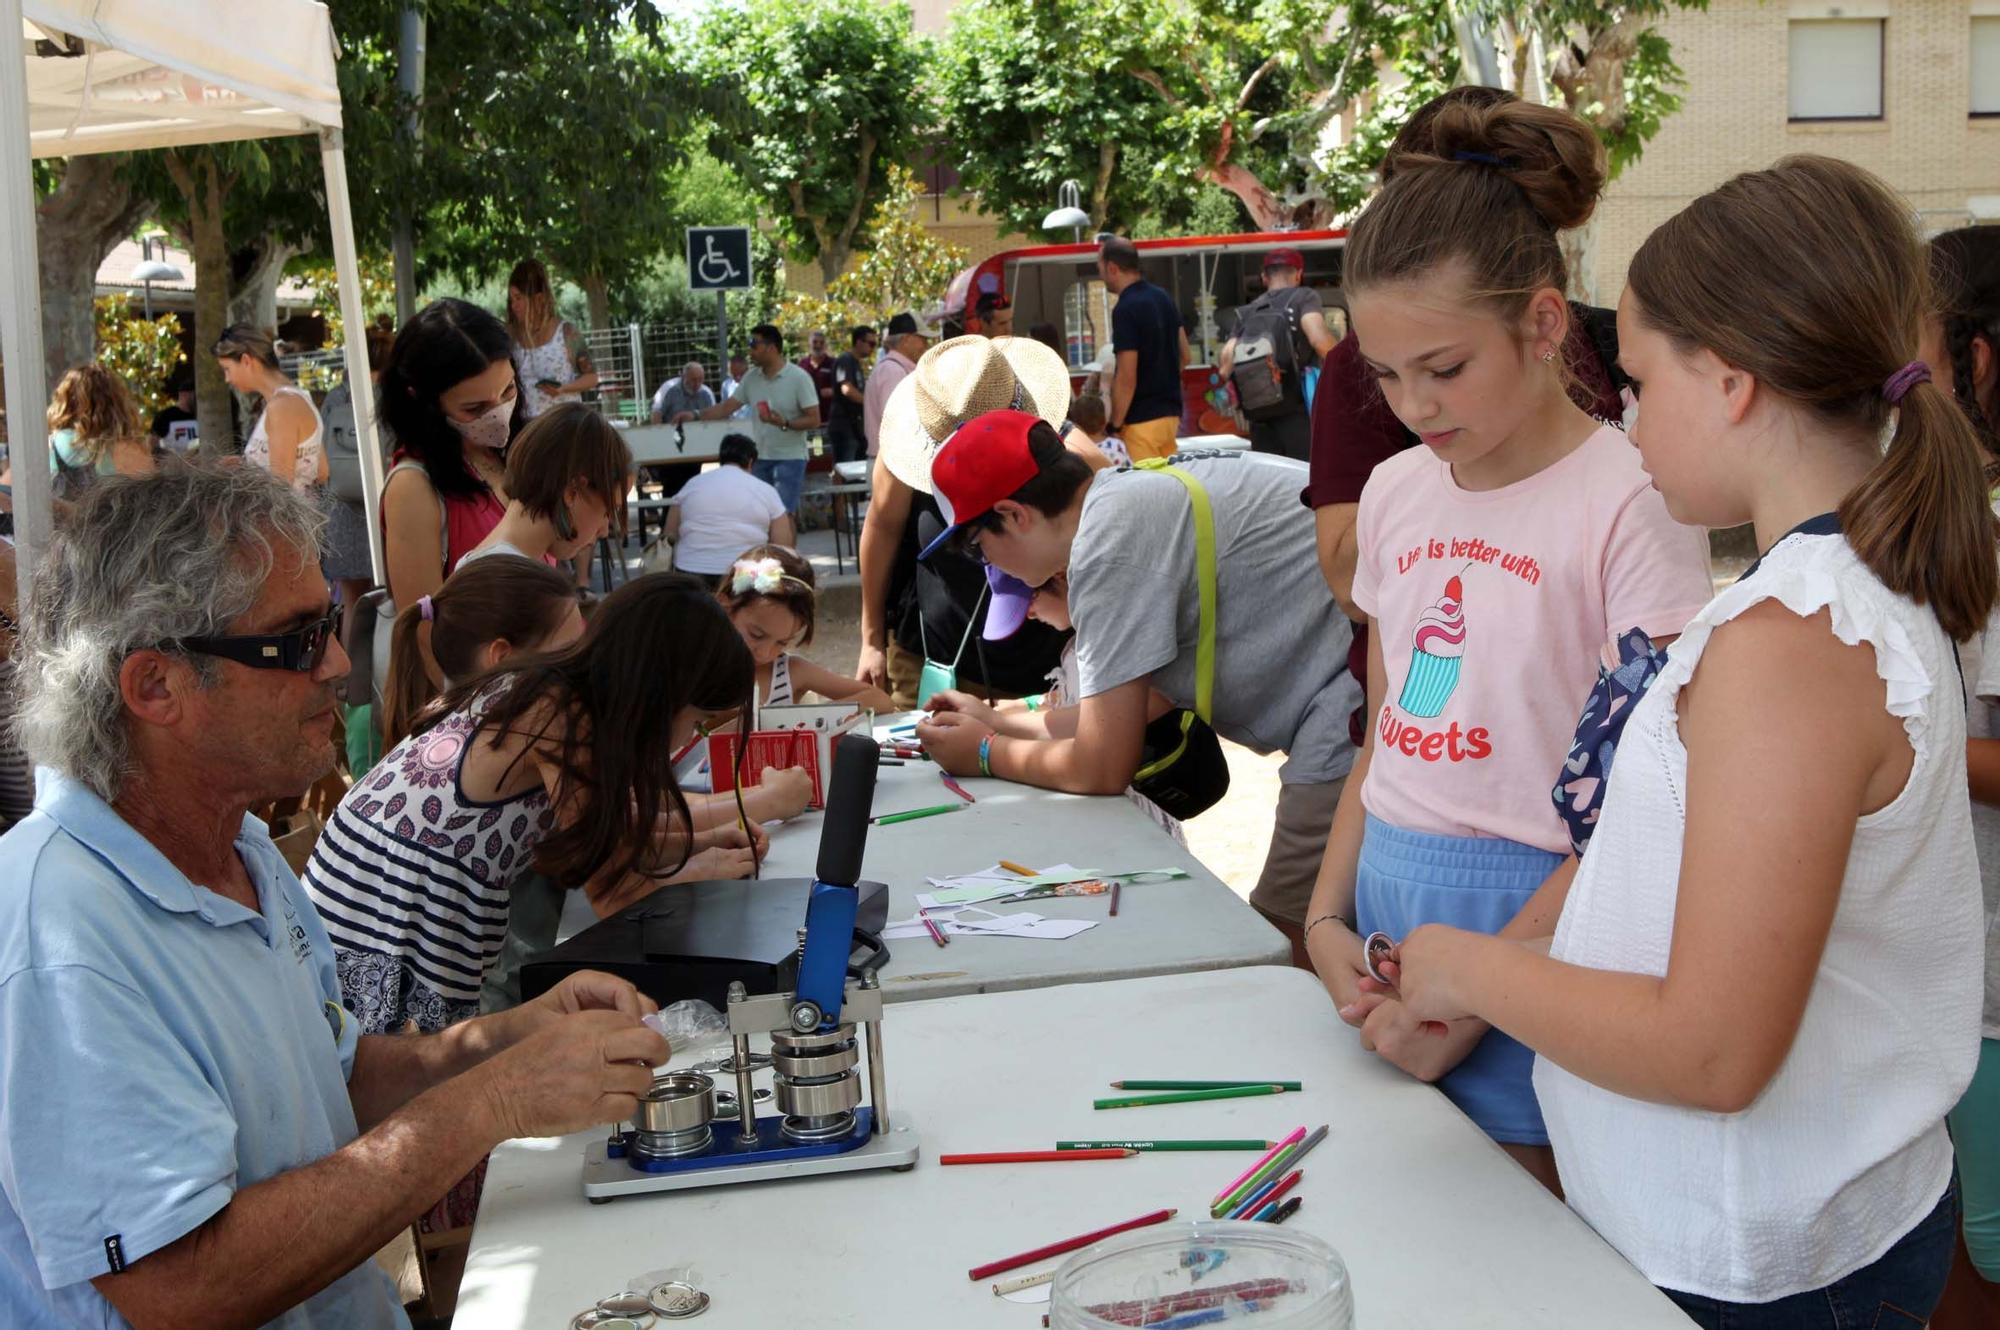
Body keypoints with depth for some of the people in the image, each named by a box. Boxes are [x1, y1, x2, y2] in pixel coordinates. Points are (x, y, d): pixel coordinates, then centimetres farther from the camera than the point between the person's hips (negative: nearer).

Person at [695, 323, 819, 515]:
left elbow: (814, 420, -12)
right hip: (759, 457, 6)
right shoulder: (751, 377, 6)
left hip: (789, 458, -5)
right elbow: (727, 406, 12)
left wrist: (784, 423, -26)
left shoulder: (799, 378, -10)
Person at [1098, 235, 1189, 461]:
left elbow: (1127, 378, -19)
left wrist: (1115, 426, -12)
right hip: (1171, 411, 9)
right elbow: (1184, 356, 16)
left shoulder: (1126, 309, -17)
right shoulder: (1163, 298, 9)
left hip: (1142, 419, -9)